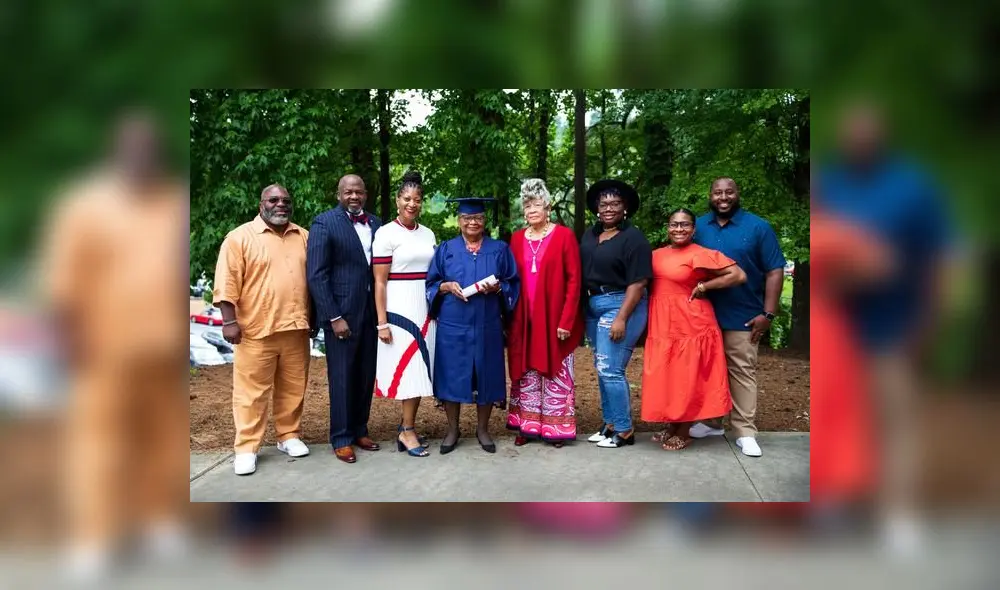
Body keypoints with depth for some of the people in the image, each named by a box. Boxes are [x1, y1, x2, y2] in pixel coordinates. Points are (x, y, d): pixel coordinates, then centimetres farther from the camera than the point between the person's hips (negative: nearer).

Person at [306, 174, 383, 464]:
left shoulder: (376, 224, 8)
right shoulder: (324, 223, -6)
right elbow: (316, 276, -10)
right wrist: (334, 317, -15)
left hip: (371, 312, 5)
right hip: (341, 312, -5)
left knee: (366, 376, 12)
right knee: (342, 378, 4)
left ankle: (359, 430, 27)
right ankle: (341, 438, 17)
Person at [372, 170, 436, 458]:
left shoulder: (428, 234, 10)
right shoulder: (386, 234, -7)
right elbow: (379, 282, -10)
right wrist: (382, 322, -14)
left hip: (425, 308, 6)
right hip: (399, 309, -6)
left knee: (419, 369, 8)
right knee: (408, 369, -4)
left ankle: (406, 426, 19)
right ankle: (407, 431, 9)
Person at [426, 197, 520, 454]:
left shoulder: (499, 249, 6)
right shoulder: (445, 250, 7)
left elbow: (514, 283, 6)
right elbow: (431, 283, 8)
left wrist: (498, 287, -13)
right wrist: (446, 286, -12)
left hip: (487, 326, 0)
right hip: (452, 325, 0)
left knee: (486, 376, 6)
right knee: (452, 377, 3)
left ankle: (483, 429, 23)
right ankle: (452, 430, 19)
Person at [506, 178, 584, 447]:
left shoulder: (564, 235, -5)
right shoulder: (517, 239, 8)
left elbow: (573, 280, -8)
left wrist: (566, 320, -14)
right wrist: (512, 318, 2)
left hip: (554, 319, -4)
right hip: (525, 320, 4)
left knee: (555, 373, 5)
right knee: (526, 374, 9)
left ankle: (556, 427, 15)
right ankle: (528, 425, 20)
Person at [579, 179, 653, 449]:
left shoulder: (633, 238, -11)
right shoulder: (589, 235, 10)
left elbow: (637, 283, -16)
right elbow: (580, 271, 11)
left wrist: (621, 318, -21)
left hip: (621, 305, -7)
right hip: (593, 305, 7)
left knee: (610, 369, -8)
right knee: (602, 368, 12)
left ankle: (624, 430, 6)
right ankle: (611, 423, 25)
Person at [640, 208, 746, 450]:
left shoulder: (701, 254, -9)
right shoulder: (656, 254, 10)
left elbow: (739, 276, -13)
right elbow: (650, 284, 22)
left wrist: (704, 286, -11)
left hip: (690, 326, -6)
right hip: (662, 326, 6)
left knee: (687, 379, 4)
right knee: (665, 379, 12)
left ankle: (683, 434, 18)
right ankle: (670, 427, 27)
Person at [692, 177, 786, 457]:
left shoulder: (758, 227, -4)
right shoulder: (698, 227, 5)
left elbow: (774, 271, -5)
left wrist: (768, 314, -10)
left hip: (743, 316, -3)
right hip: (705, 314, 4)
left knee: (742, 372, 1)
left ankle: (745, 432, 10)